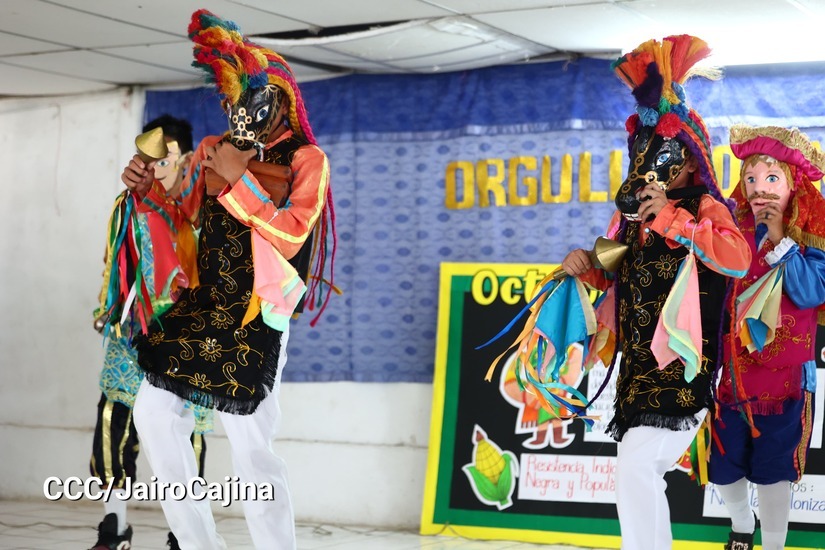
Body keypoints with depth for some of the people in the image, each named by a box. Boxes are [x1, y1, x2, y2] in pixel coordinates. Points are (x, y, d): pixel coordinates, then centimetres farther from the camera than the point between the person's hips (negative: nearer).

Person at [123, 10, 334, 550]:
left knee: (251, 448, -11)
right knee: (155, 412, 9)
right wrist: (149, 190, 4)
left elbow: (291, 237, -18)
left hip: (254, 319, -7)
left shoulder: (306, 159, -5)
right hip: (202, 305, 7)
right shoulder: (214, 151, 10)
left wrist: (240, 177, -18)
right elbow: (186, 219, 22)